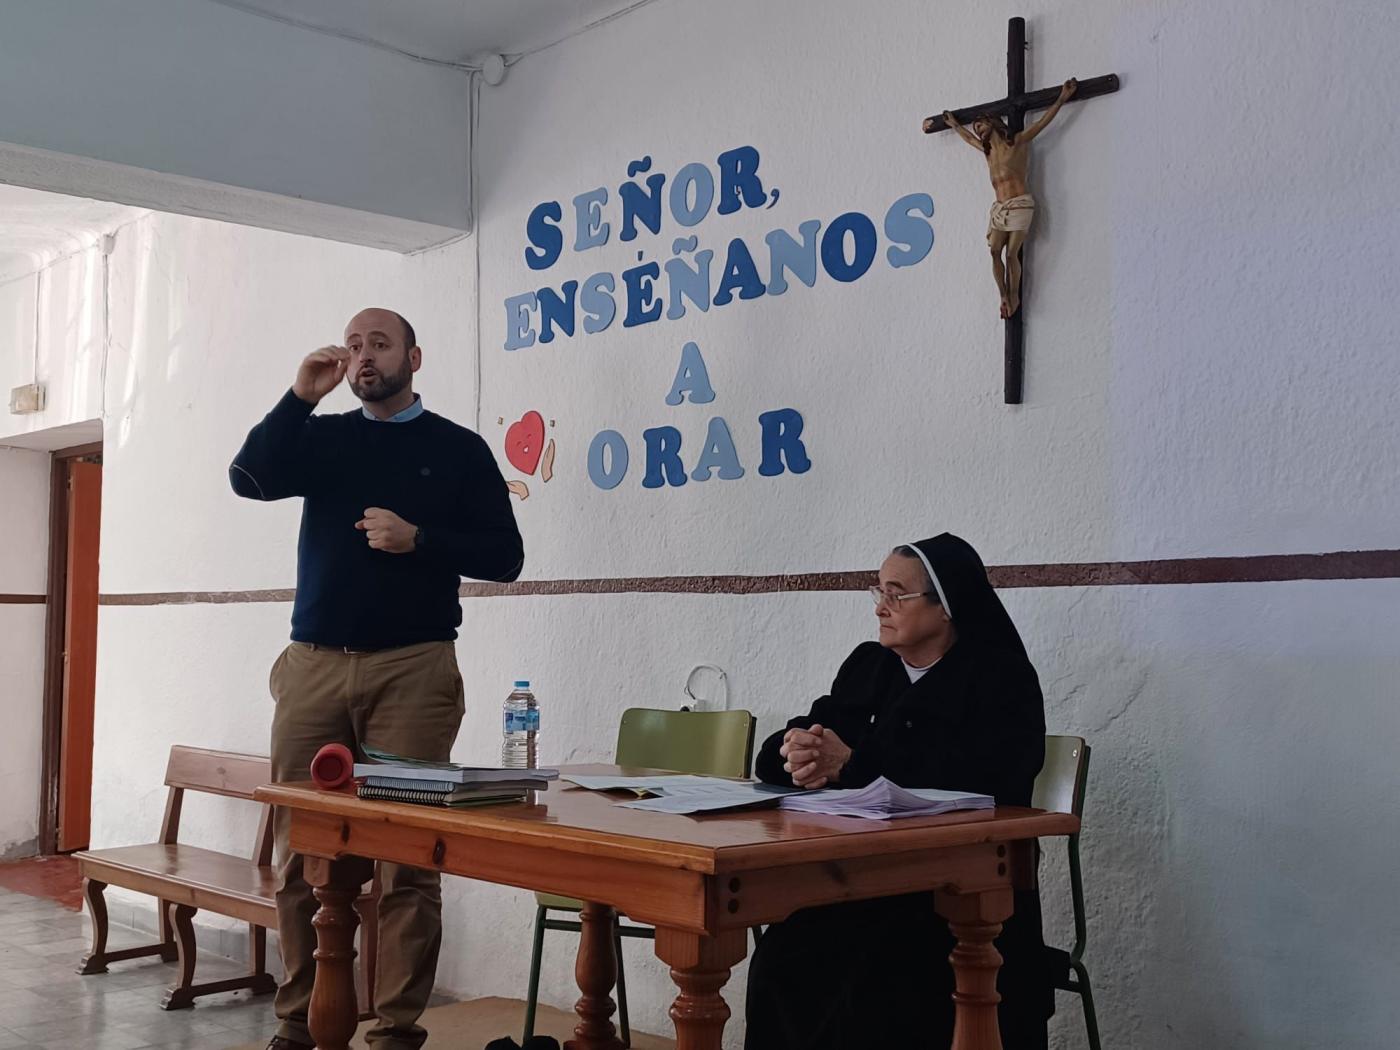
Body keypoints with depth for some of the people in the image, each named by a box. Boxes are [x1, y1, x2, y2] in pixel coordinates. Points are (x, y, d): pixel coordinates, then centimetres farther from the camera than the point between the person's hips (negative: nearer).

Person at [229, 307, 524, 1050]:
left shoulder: (458, 449, 7)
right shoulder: (323, 436, 15)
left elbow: (504, 557, 1)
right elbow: (249, 479, -2)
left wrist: (417, 539, -12)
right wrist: (300, 397, -7)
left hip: (412, 669, -3)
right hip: (313, 664, 3)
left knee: (407, 857, -4)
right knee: (301, 853, 3)